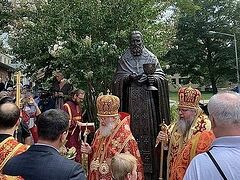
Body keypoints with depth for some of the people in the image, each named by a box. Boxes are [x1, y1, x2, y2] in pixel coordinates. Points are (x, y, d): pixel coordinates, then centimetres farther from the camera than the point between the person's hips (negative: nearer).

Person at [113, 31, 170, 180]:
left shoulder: (151, 57, 10)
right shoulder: (124, 59, 11)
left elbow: (161, 77, 7)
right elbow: (117, 80, 7)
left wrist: (152, 79, -14)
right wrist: (129, 78, -12)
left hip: (148, 101, 0)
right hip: (131, 102, 0)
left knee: (149, 130, -3)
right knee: (134, 130, -4)